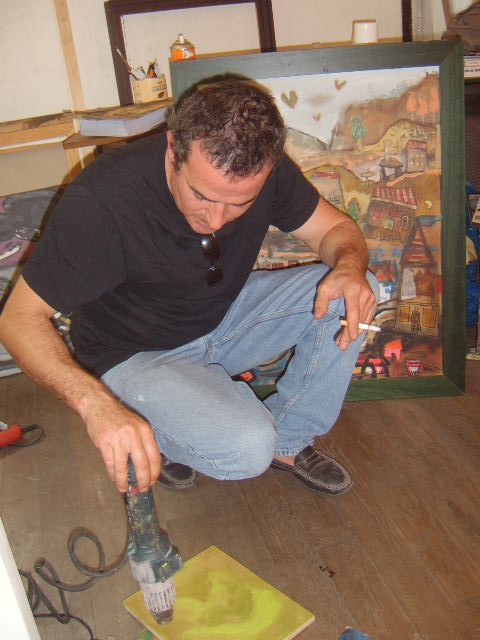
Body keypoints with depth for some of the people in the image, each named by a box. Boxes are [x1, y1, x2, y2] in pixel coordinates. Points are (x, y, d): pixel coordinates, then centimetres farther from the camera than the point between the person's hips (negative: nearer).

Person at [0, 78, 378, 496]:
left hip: (227, 316, 6)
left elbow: (336, 227, -4)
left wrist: (350, 267, -30)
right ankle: (162, 436, 5)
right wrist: (95, 402, -44)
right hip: (136, 352, -5)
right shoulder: (101, 199, -31)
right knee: (247, 448, -29)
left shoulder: (267, 171, -17)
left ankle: (289, 441, 2)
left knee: (355, 294, -14)